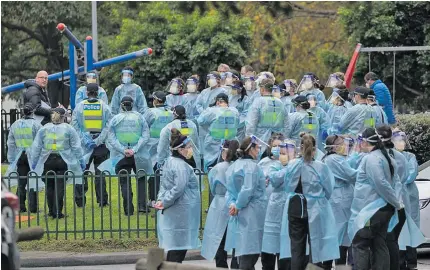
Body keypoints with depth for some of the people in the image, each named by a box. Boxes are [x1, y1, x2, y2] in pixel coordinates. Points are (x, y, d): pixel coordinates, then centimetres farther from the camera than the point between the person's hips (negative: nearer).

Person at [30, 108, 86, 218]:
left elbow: (36, 147, 7)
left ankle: (51, 211, 17)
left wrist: (34, 162, 13)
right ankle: (57, 212, -3)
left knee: (49, 187, 12)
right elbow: (76, 147, 2)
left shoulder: (44, 129, 6)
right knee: (60, 187, 0)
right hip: (63, 162, -1)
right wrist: (81, 160, 8)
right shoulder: (69, 129, 1)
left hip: (47, 162, 1)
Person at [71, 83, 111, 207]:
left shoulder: (79, 106, 1)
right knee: (100, 173, 6)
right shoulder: (104, 106, 1)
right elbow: (109, 126, -6)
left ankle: (79, 200, 5)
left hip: (84, 146, 0)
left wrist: (84, 140, -7)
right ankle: (102, 200, 5)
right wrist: (98, 140, -9)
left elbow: (74, 126, -4)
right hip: (101, 146, 0)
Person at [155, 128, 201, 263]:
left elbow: (164, 185, 18)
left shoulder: (170, 162, 14)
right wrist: (164, 202, -14)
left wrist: (161, 199, 4)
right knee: (178, 250, -8)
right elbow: (178, 189, -23)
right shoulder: (181, 166, -17)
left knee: (173, 249, 13)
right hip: (181, 214, -10)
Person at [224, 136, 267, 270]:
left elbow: (229, 190, 9)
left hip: (239, 214, 8)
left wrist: (232, 204, -4)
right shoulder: (252, 166, -14)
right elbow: (248, 190, -21)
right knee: (251, 252, -8)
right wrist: (238, 206, -10)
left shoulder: (234, 166, 12)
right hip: (252, 214, -8)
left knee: (243, 250, 12)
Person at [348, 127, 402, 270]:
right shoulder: (386, 157, 14)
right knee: (379, 245, 9)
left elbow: (381, 183, -21)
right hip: (383, 209, 9)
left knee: (360, 244, -5)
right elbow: (392, 182, 17)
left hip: (371, 209, -9)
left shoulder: (371, 158, -16)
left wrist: (396, 203, -14)